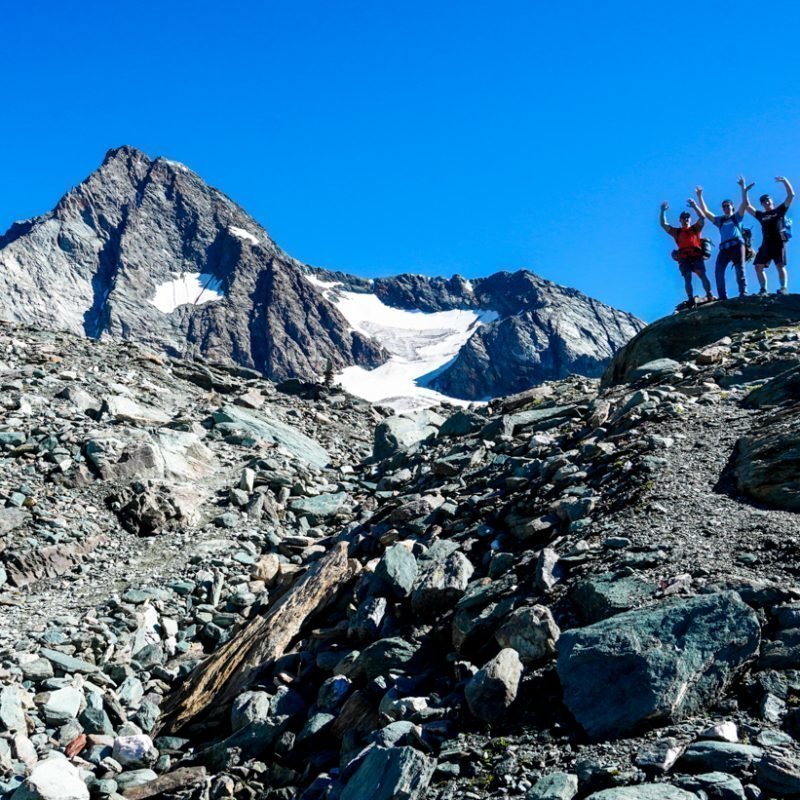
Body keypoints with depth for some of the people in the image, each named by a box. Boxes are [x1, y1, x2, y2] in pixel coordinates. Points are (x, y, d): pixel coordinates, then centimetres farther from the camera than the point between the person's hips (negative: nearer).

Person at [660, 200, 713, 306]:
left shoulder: (695, 229, 20)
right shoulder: (676, 232, 22)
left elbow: (702, 218, 8)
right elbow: (664, 224, 17)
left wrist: (694, 206, -1)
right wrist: (663, 211, 7)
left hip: (696, 256, -1)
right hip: (683, 258, 1)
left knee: (702, 275, -17)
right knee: (687, 279, -9)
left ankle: (709, 295, -22)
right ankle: (691, 300, -16)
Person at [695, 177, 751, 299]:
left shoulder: (736, 217, 20)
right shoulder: (719, 220, 27)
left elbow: (744, 204, 9)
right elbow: (705, 212, 25)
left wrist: (743, 188, 3)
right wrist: (699, 196, 22)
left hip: (737, 244, -3)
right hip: (724, 247, 3)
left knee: (740, 269, -11)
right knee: (718, 270, -12)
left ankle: (743, 293, -15)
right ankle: (722, 296, -15)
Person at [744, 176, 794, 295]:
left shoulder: (780, 210, 12)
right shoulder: (761, 215, 21)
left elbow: (791, 195, 6)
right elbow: (747, 206, 22)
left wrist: (784, 181, -1)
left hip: (779, 243, -5)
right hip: (766, 244, 5)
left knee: (780, 266, -13)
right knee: (759, 266, -3)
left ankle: (784, 288, -18)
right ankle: (763, 289, -1)